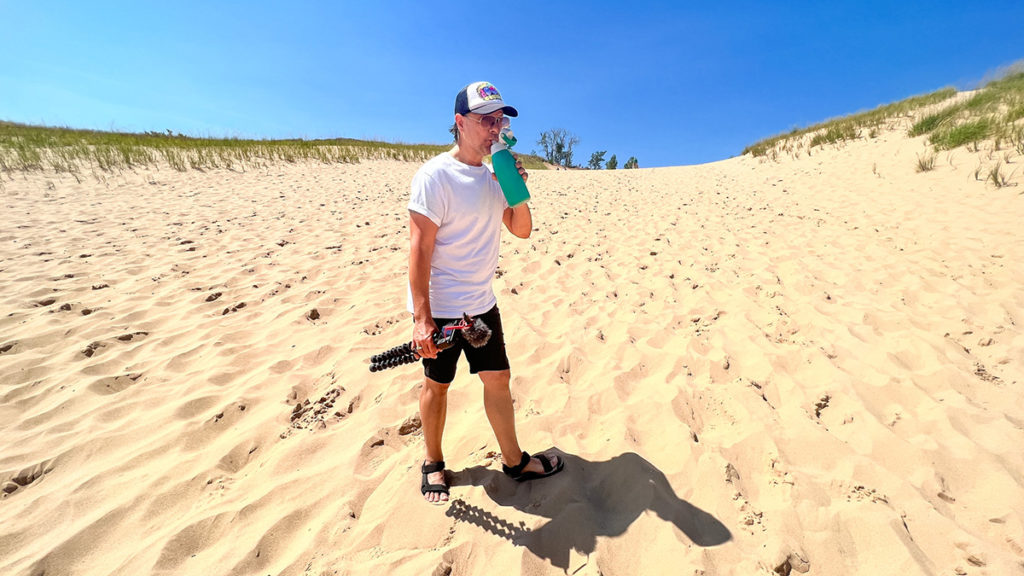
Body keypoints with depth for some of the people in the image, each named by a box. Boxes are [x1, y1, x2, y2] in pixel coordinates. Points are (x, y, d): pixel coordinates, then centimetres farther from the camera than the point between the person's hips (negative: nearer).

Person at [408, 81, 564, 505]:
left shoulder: (494, 174, 7)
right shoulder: (435, 176, -15)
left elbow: (522, 230, 9)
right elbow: (418, 249, -18)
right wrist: (422, 318, -21)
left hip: (482, 303, 6)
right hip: (440, 307, -6)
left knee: (498, 378, 13)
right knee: (437, 385, 11)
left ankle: (514, 461, 31)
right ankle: (433, 464, 35)